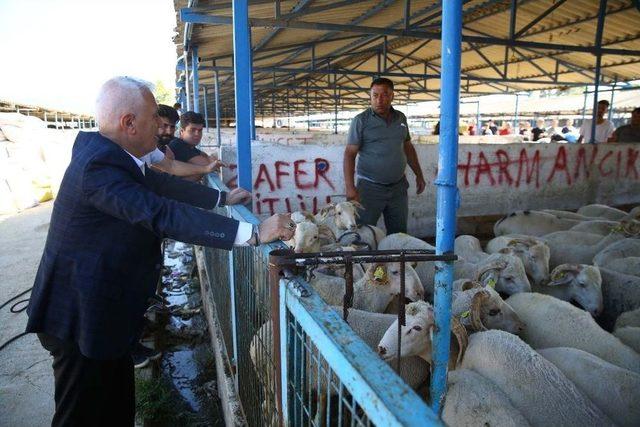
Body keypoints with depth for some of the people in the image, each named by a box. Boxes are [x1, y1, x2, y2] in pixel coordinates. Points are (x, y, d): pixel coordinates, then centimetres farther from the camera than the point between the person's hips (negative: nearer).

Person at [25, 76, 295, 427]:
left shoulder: (107, 153, 3)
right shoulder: (99, 166, -27)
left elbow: (160, 184, 11)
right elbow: (164, 216, -37)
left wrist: (223, 198, 16)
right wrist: (252, 233, -38)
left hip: (103, 310, 9)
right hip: (82, 317, -9)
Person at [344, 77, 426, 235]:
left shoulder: (401, 118, 8)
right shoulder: (361, 120, -7)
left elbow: (408, 147, 19)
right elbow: (350, 154, -11)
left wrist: (419, 175, 18)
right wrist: (350, 187, -19)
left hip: (398, 187, 5)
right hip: (370, 187, -4)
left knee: (399, 235, 13)